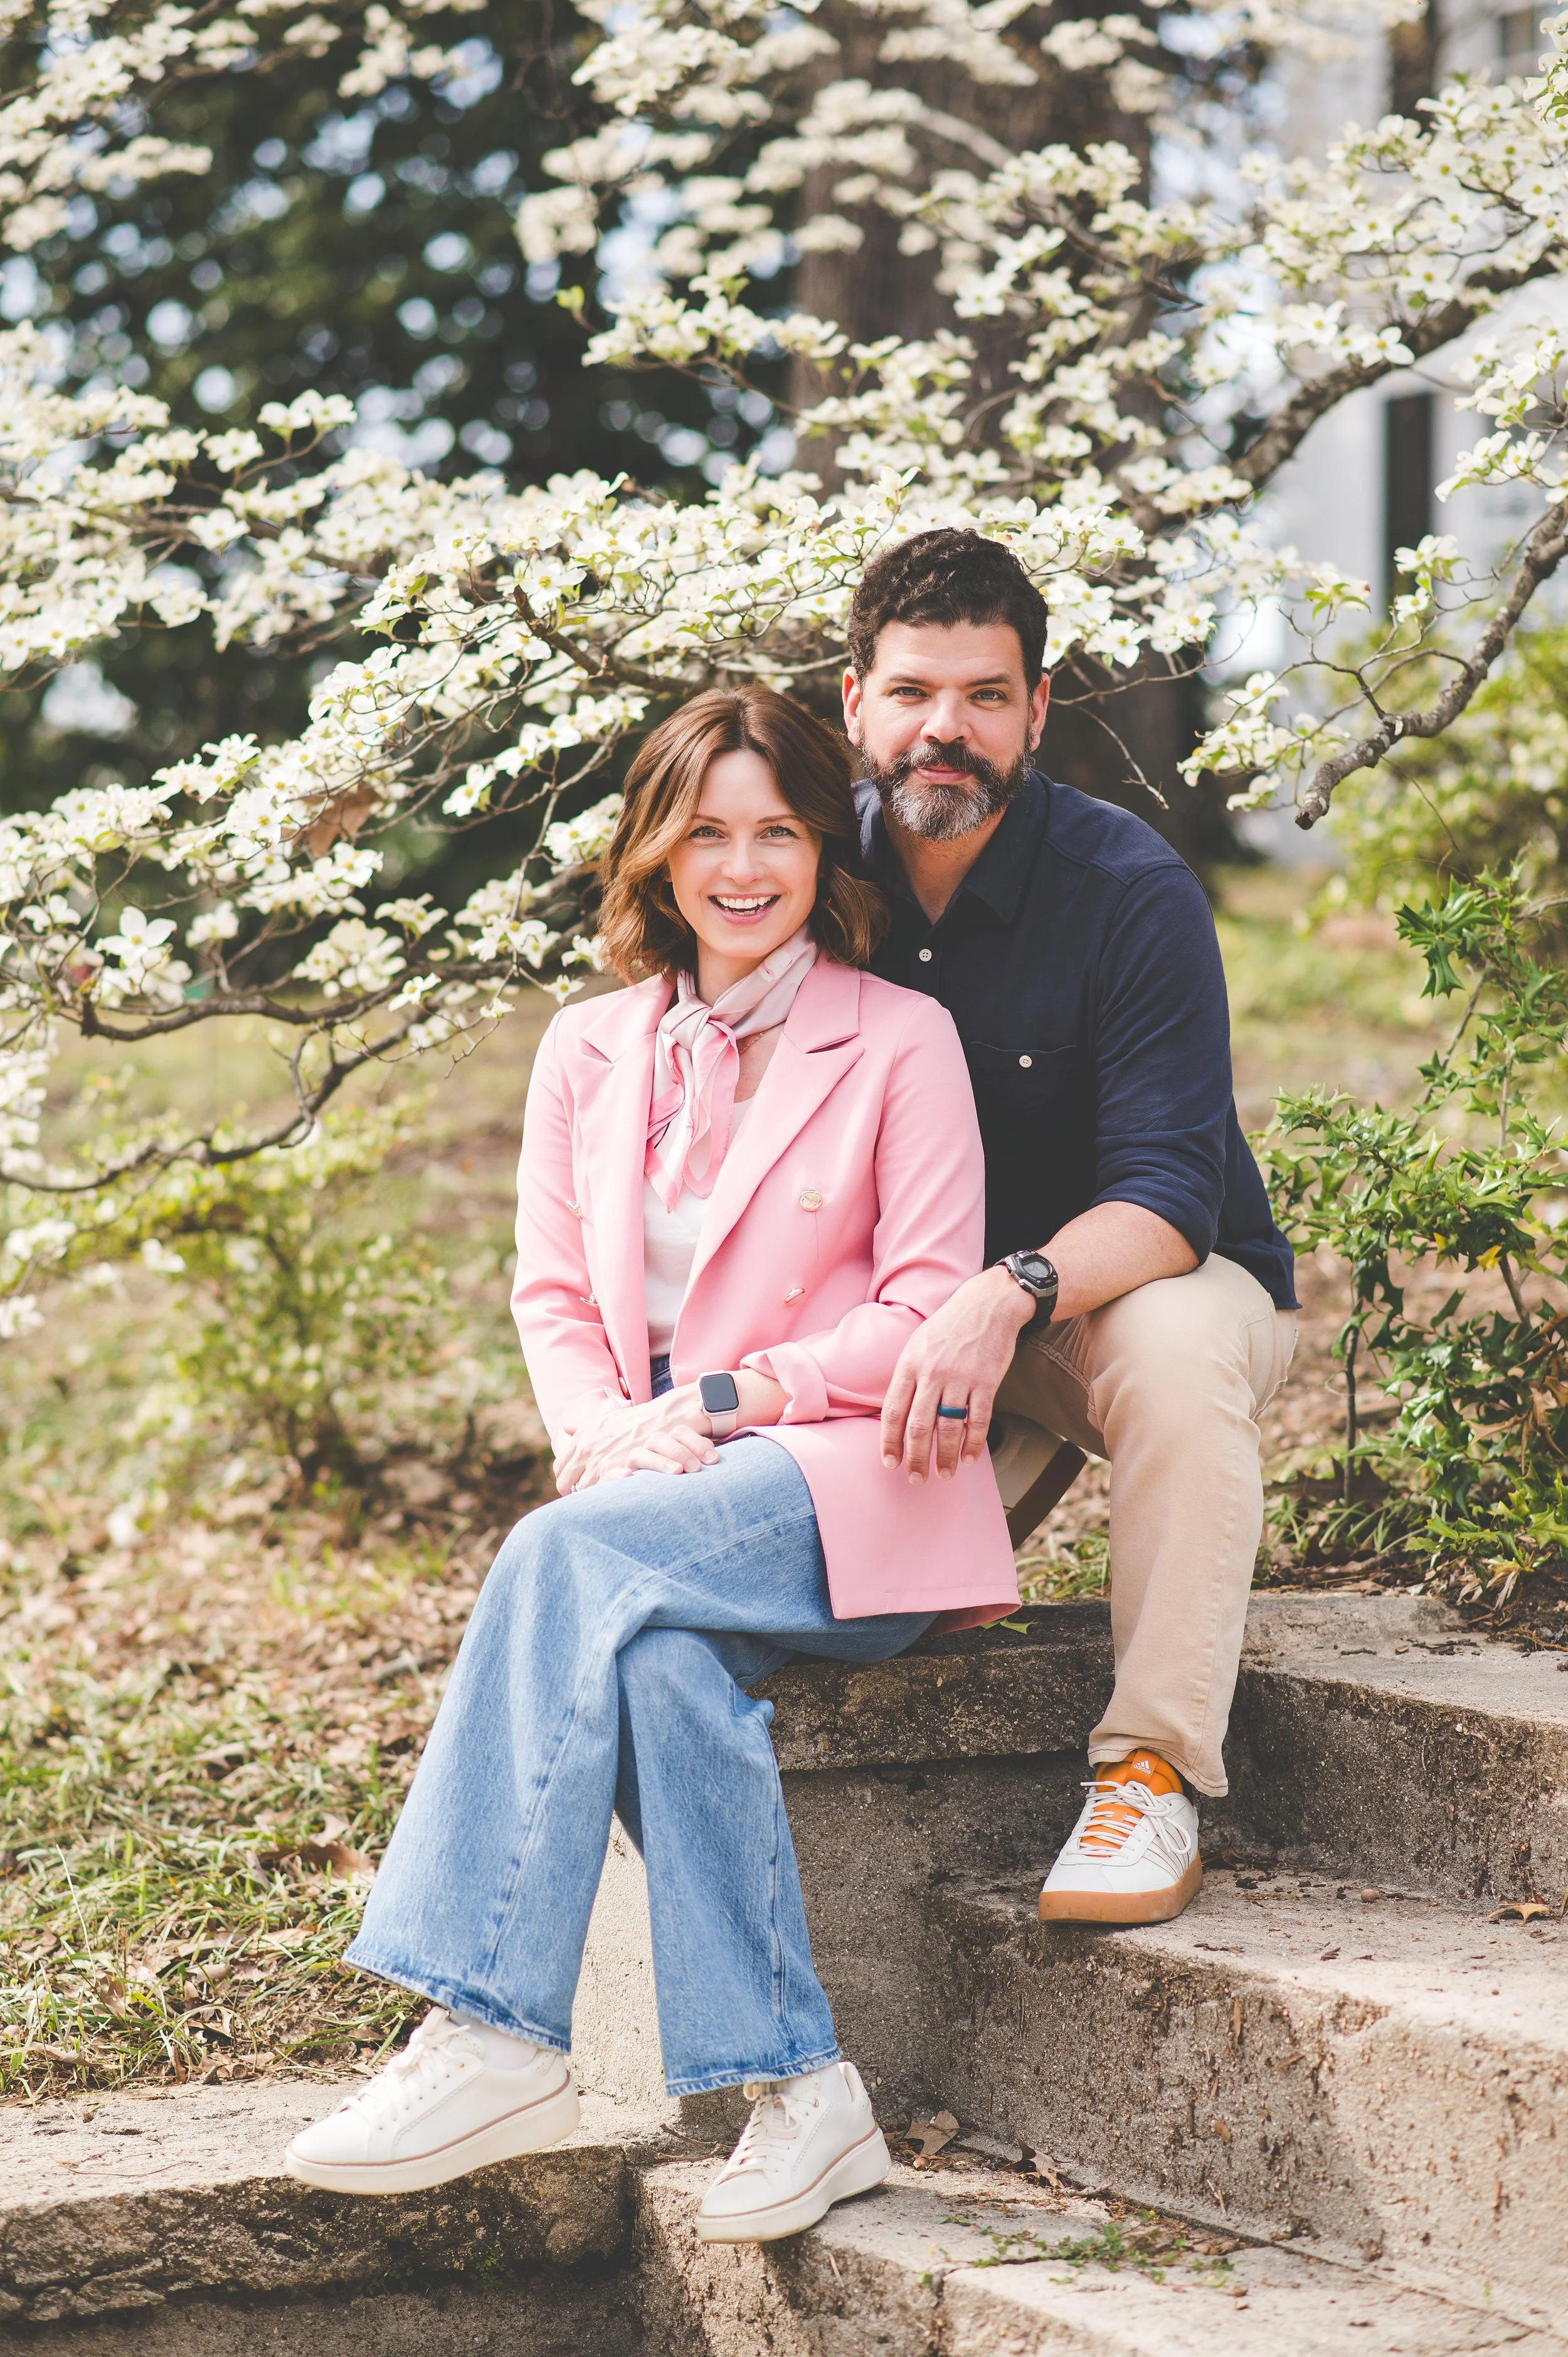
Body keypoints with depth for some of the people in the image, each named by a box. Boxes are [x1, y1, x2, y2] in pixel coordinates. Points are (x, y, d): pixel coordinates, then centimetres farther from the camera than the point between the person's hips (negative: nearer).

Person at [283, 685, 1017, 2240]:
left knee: (568, 1552, -32)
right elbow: (551, 1297, 13)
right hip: (660, 1511, 4)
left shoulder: (900, 1040, 4)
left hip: (853, 1481, -4)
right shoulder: (587, 1052, 17)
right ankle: (794, 2096, -33)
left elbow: (927, 1311, -2)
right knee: (660, 1659, -34)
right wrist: (613, 1433, -9)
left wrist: (724, 1397, -12)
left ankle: (494, 2038, -33)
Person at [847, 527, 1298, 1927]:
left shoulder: (1131, 892, -18)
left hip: (1156, 1279, -3)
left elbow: (1168, 1196, -25)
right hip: (924, 1316, 4)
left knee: (1175, 1348, -38)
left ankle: (1155, 1776, -30)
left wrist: (1009, 1298, -45)